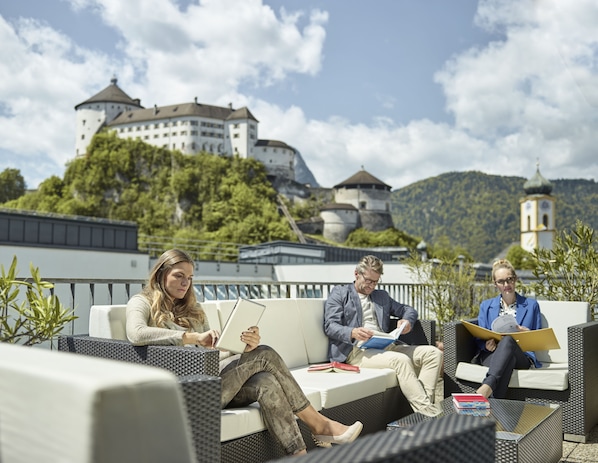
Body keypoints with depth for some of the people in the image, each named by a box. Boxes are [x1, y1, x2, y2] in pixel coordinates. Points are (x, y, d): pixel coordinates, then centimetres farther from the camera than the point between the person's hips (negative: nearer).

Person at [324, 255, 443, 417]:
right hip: (356, 350, -7)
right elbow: (330, 326, -2)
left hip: (385, 347, 7)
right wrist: (352, 333, -24)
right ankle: (428, 413, -32)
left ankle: (423, 405, -26)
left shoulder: (382, 296, 29)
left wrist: (407, 320, 5)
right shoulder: (339, 293, 11)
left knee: (434, 353, -13)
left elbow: (409, 309, 31)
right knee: (401, 360, -34)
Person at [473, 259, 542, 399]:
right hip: (490, 355, 1)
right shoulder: (486, 305, 23)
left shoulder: (531, 305, 21)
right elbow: (479, 338, 15)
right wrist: (486, 344, -10)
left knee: (508, 339, -40)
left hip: (522, 357, -1)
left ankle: (488, 385, -59)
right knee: (508, 359, -40)